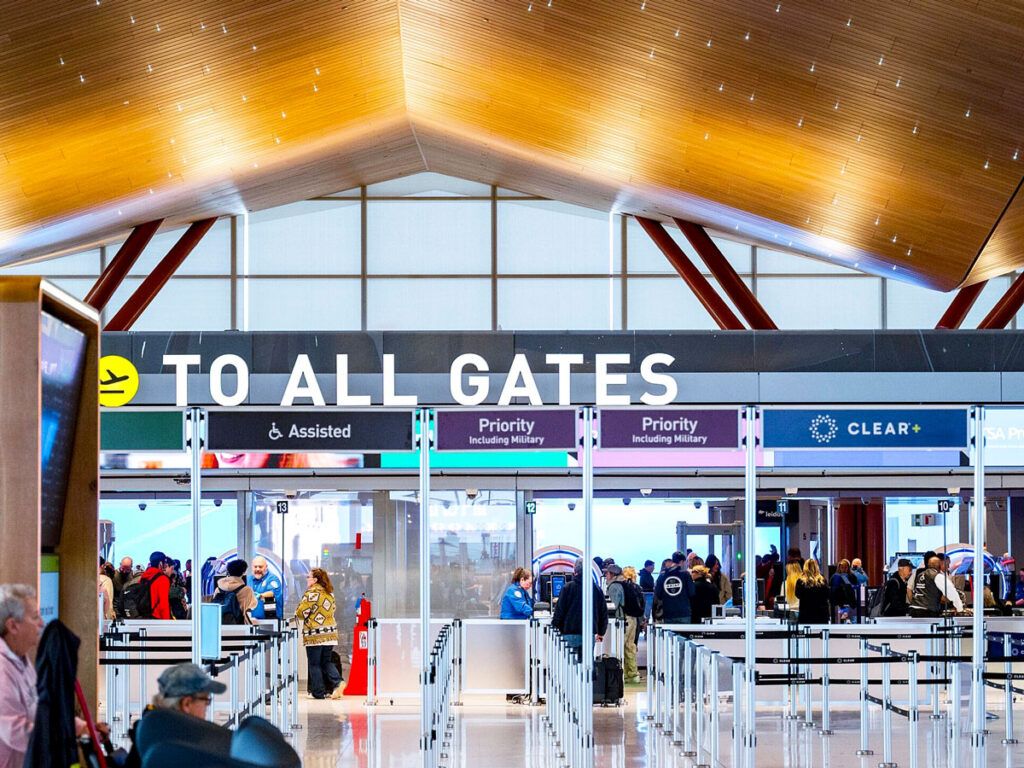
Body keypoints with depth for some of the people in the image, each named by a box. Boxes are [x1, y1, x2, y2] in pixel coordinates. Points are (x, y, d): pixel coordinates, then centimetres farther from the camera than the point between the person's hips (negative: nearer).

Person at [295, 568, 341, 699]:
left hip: (315, 634, -7)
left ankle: (319, 692, 3)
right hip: (330, 632, 7)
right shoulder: (329, 593, 12)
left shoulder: (312, 593, -12)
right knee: (326, 661, 16)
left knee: (314, 664, 2)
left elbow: (301, 612, -13)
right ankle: (336, 682, -3)